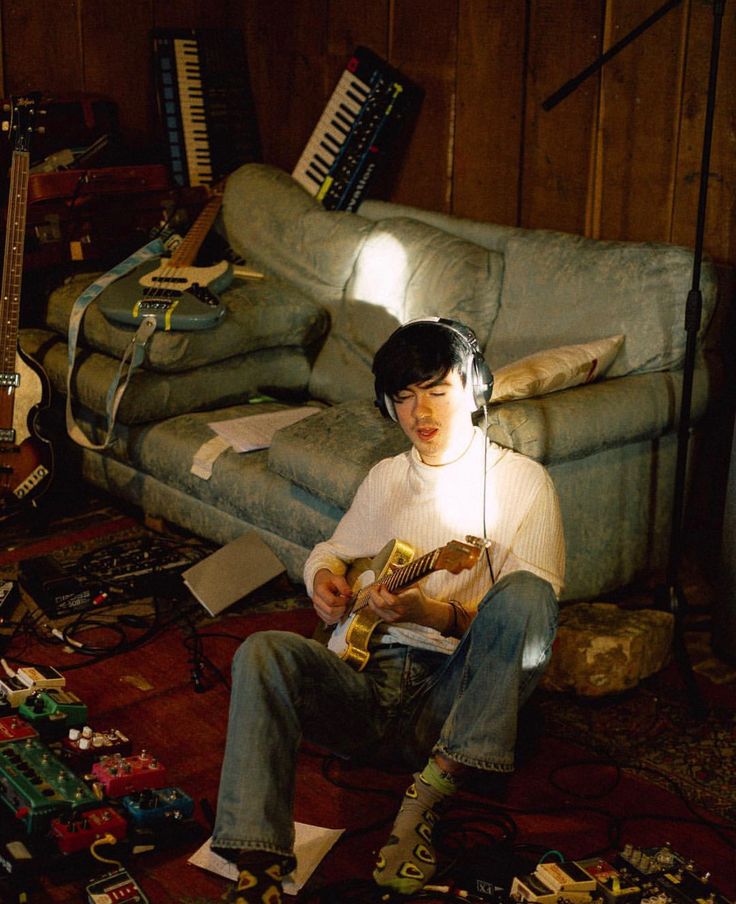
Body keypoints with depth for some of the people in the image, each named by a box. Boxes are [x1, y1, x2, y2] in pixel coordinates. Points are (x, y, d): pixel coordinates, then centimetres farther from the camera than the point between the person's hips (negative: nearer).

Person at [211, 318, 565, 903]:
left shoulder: (522, 481, 3)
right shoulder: (386, 478, 19)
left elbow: (531, 614, -7)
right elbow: (332, 551, 32)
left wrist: (429, 613, -24)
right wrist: (325, 579, 6)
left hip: (455, 698, -4)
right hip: (369, 679, 4)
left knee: (525, 591, -31)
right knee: (264, 652, -24)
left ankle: (427, 796, -28)